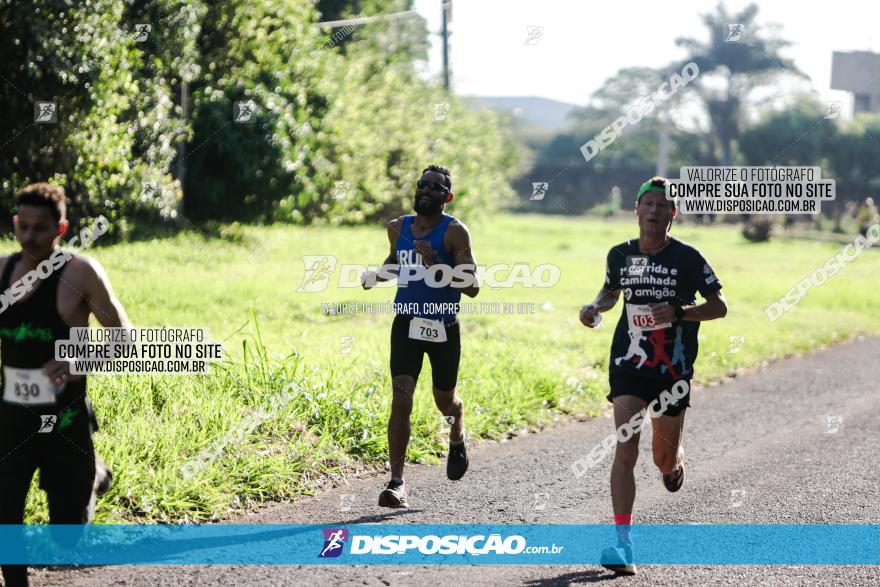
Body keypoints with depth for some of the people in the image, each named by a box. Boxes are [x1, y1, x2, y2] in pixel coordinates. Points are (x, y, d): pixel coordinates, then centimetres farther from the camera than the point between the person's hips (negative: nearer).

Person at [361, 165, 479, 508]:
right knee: (401, 401, -13)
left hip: (443, 328, -2)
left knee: (445, 401, 16)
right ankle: (397, 483, -14)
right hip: (406, 325, 2)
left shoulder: (454, 232, -10)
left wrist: (438, 264, -29)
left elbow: (472, 288, -16)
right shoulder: (398, 228, 4)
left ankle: (457, 436, 53)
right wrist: (377, 276, 5)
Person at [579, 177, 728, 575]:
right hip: (629, 365, 1)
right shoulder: (620, 255, 2)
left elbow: (719, 306, -3)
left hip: (674, 370, -1)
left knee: (664, 458, 11)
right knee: (625, 450, -15)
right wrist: (594, 307, -1)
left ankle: (673, 464, 53)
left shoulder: (687, 258, -8)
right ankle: (623, 544, -17)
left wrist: (679, 312, -20)